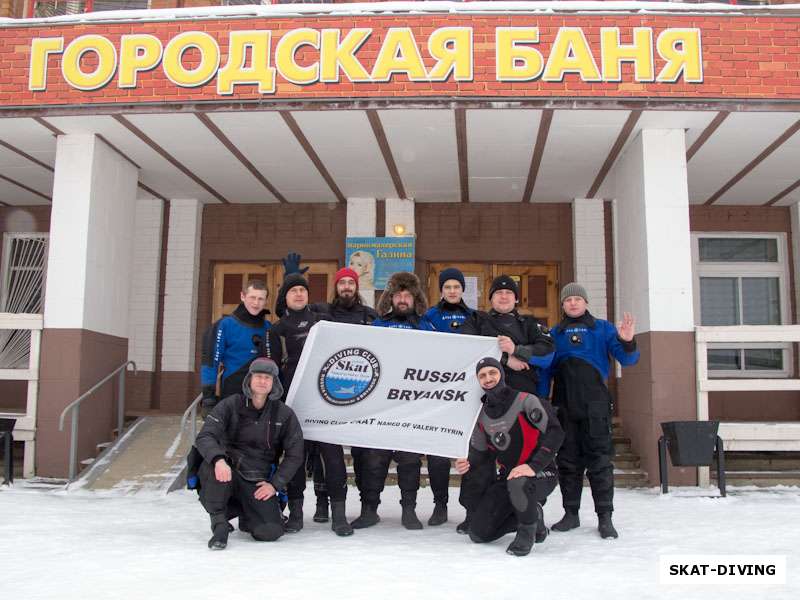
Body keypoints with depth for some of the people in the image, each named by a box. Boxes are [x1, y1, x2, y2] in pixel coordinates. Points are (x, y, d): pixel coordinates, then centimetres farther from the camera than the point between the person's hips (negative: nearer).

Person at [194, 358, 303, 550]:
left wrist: (275, 484, -8)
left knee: (270, 532, -18)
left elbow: (294, 455, 4)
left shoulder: (284, 414, 1)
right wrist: (218, 459, -36)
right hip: (227, 472, -1)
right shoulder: (230, 405, -4)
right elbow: (204, 436, -15)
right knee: (213, 466, -36)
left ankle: (244, 512, 18)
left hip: (258, 484, 2)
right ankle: (219, 523, -15)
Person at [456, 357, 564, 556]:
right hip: (508, 476, 7)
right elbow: (482, 452, 13)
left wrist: (533, 466, -30)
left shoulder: (525, 401, -15)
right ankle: (533, 516, 21)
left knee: (518, 483, -42)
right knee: (478, 533, 1)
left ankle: (527, 532, -12)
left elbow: (555, 432, -22)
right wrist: (467, 465, -9)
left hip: (541, 474, -6)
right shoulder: (482, 415, 4)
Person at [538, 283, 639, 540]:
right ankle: (571, 513, 17)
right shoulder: (555, 333, 13)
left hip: (595, 404, -2)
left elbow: (627, 359, -1)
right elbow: (545, 369, 10)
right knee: (568, 460, 8)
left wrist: (627, 342, -22)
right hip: (563, 405, 3)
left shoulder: (602, 328, 6)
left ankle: (605, 517, 3)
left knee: (599, 459, -3)